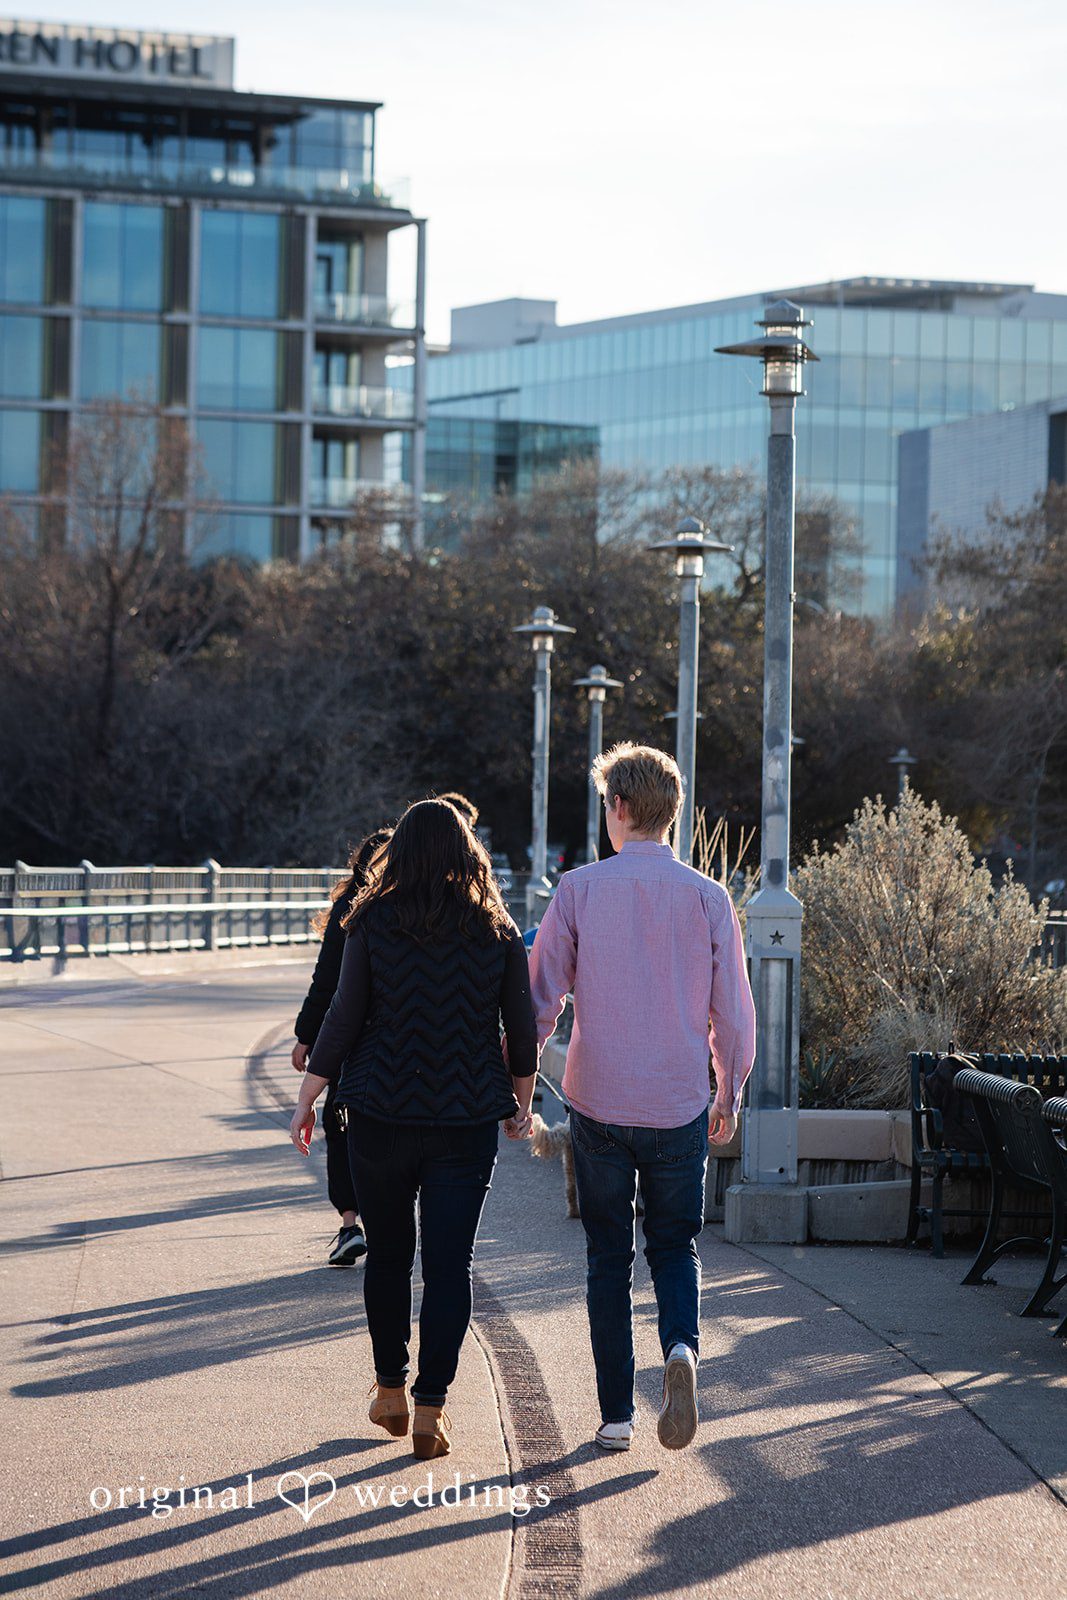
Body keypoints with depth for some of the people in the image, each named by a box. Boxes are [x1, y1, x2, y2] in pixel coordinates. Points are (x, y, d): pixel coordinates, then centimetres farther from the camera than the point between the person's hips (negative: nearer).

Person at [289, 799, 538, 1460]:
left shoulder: (374, 922, -4)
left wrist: (308, 1101, 4)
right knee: (450, 1264, 3)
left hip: (381, 1114, 0)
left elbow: (344, 1018, -5)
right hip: (467, 1120, 0)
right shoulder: (498, 931, -1)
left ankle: (391, 1392, 25)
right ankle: (430, 1409, -2)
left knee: (388, 1254, 15)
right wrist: (522, 1105, 18)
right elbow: (523, 1028, 4)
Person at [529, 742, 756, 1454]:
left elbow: (540, 1000, -3)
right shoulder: (708, 898, -3)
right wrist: (730, 1096, 16)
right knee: (674, 1246, 15)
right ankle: (681, 1347, -15)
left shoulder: (579, 890, -6)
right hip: (680, 1104, 1)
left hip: (599, 1102, -1)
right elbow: (734, 1013, 1)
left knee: (609, 1257, 11)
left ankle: (617, 1415, 10)